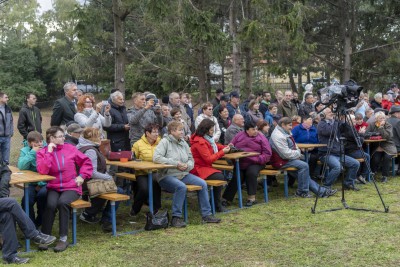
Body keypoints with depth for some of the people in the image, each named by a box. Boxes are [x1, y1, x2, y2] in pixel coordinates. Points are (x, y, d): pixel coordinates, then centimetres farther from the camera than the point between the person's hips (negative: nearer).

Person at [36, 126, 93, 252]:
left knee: (62, 202, -31)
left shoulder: (70, 148, 3)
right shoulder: (42, 152, 0)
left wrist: (82, 176, -2)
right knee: (51, 204, -31)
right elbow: (42, 171, -18)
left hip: (71, 187, 0)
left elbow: (86, 162, 12)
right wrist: (49, 152, -17)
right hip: (53, 187, 0)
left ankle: (63, 239, -22)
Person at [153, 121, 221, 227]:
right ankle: (176, 218, -24)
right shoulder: (165, 142, -5)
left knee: (202, 183, -9)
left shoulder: (183, 143, 15)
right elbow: (156, 157, -19)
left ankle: (206, 215, -1)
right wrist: (176, 163, -20)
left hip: (183, 174, 7)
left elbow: (191, 159, 19)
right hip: (167, 176, -7)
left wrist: (187, 165, -7)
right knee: (181, 187, -35)